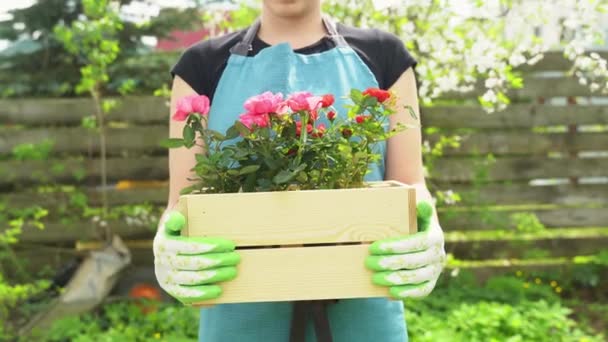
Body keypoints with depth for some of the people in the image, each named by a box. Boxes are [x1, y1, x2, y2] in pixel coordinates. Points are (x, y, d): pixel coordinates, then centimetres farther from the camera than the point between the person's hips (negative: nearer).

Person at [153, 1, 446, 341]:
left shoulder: (384, 54, 4)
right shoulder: (203, 63, 3)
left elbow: (409, 184, 1)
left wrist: (425, 232, -21)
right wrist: (170, 245, -23)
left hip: (360, 305, 1)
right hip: (244, 309, 0)